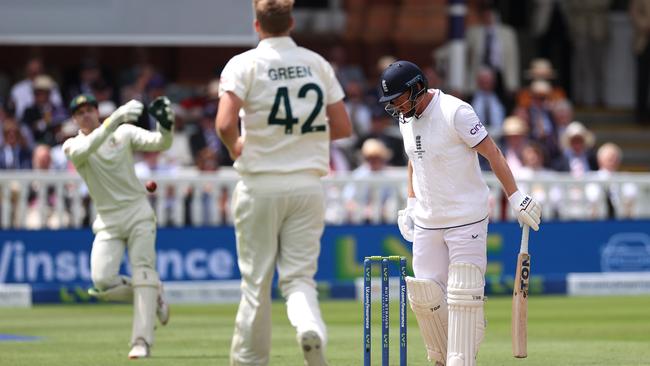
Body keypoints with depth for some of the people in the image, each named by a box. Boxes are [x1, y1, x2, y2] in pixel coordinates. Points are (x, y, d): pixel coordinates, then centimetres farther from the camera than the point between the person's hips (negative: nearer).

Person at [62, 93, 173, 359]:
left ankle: (141, 341, -12)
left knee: (143, 273, -11)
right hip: (107, 220, 1)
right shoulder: (73, 146, 1)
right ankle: (152, 297, 12)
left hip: (138, 212, -1)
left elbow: (160, 143, -9)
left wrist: (165, 125, -32)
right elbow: (86, 149, -24)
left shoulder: (124, 132, 4)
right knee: (102, 281, -14)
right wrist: (114, 120, -35)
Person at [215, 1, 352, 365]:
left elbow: (225, 123, -18)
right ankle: (311, 328, -27)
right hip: (308, 184, 2)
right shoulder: (317, 63, 7)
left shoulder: (244, 64, -5)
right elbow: (343, 127, 7)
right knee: (299, 276, 3)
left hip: (260, 184, -2)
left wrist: (235, 146, 3)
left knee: (256, 280, 7)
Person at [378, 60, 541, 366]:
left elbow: (492, 153, -14)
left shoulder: (455, 112, -16)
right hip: (427, 223, 7)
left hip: (466, 219, -7)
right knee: (424, 296, 3)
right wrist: (410, 205, 16)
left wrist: (516, 198, -18)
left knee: (463, 295, -9)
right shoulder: (406, 117, 7)